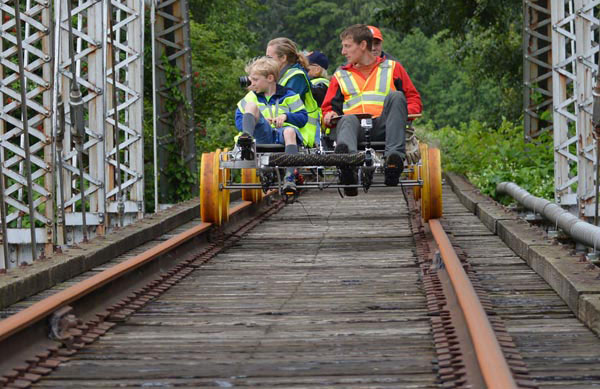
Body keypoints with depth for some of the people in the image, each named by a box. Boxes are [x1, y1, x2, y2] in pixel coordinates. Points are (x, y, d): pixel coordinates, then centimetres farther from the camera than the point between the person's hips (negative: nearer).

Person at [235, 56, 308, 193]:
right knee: (251, 106, -17)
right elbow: (239, 121, 13)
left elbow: (303, 117, 8)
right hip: (263, 135, 2)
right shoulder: (251, 97, 21)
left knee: (289, 131, -40)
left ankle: (289, 177, -48)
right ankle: (246, 139, -45)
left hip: (282, 132, -2)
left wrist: (286, 116, -10)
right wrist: (260, 121, -4)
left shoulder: (288, 95, 14)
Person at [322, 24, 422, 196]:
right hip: (358, 128, 0)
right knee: (347, 120, -35)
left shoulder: (392, 67, 25)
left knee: (396, 96, -29)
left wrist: (406, 113, -2)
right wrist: (330, 116, 2)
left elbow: (414, 98, 21)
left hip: (383, 125, 0)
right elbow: (329, 107, 27)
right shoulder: (341, 75, 30)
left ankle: (395, 157, -49)